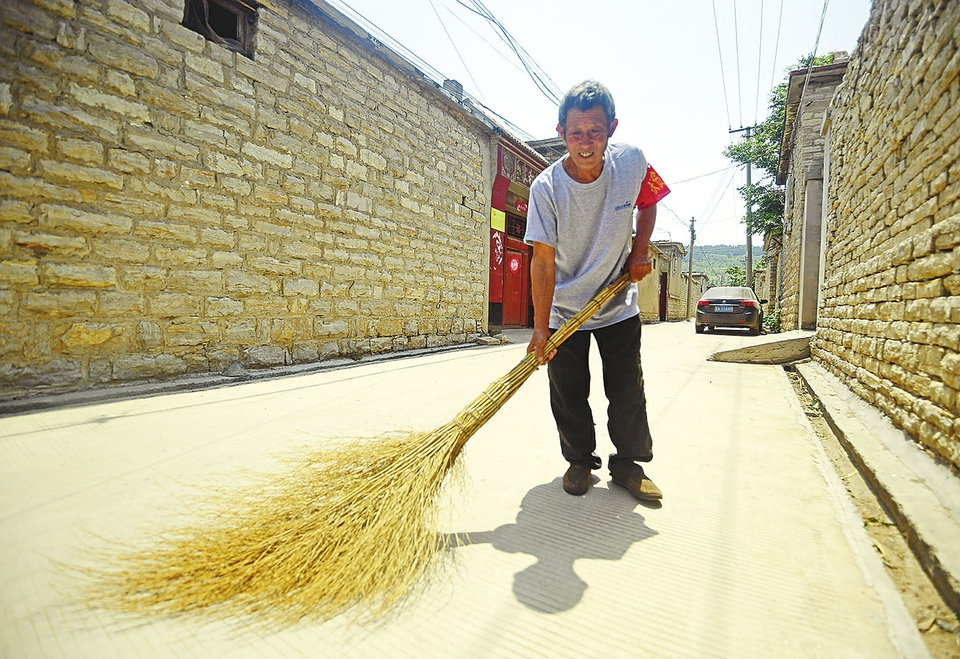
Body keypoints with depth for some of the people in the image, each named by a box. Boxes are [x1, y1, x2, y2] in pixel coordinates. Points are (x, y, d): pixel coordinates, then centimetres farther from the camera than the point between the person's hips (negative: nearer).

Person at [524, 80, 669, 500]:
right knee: (568, 393, 5)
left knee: (628, 390, 5)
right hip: (564, 308, -1)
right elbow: (543, 260, -21)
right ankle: (579, 460, 27)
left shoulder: (633, 162, -11)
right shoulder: (546, 187, -19)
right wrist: (540, 328, -24)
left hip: (618, 305, 2)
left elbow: (647, 203, 11)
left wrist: (640, 251, -2)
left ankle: (628, 464, 24)